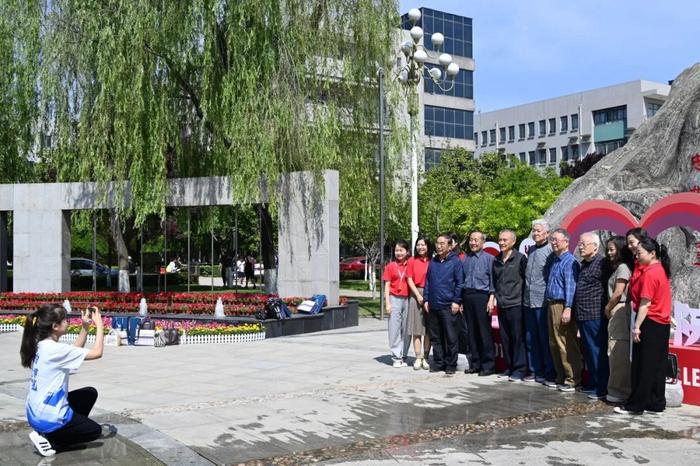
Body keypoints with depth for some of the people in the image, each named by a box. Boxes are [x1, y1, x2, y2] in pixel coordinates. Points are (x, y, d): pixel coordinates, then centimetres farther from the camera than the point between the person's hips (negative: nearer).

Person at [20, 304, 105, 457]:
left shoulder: (41, 345, 3)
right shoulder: (55, 349, -24)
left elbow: (75, 351, 14)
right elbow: (97, 352, -22)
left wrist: (85, 326, 4)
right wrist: (99, 324, -12)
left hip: (36, 413, 9)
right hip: (48, 417, -9)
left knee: (90, 393, 21)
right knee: (95, 430, 11)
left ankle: (69, 429, 15)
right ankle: (48, 438, 0)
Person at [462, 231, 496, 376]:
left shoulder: (488, 258, 1)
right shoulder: (465, 258, 15)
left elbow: (492, 280, -2)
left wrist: (491, 298, -10)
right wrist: (460, 300, 10)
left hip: (481, 296, -5)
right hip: (467, 296, 5)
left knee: (484, 331, -4)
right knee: (472, 331, 8)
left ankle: (488, 365, 3)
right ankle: (475, 364, 16)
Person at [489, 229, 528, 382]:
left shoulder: (520, 258, -3)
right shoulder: (496, 260, 13)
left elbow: (526, 280, -3)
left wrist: (525, 300, -5)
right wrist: (492, 299, 13)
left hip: (516, 305, -5)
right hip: (501, 305, 6)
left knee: (517, 338, -4)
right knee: (505, 338, 9)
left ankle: (519, 370, 2)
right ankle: (509, 367, 18)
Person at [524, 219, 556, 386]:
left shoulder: (551, 250, -8)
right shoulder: (531, 250, 14)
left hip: (543, 302, -7)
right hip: (529, 301, 7)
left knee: (545, 339, -1)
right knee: (531, 339, 12)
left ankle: (550, 375, 6)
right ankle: (535, 371, 22)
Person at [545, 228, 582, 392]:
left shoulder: (569, 261, -11)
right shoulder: (556, 261, 17)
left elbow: (570, 286, -18)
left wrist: (567, 308, -23)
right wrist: (549, 305, 15)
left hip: (562, 306, -10)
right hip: (552, 305, 10)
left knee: (566, 345, -6)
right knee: (554, 344, 14)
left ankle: (572, 380, 1)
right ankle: (561, 377, 23)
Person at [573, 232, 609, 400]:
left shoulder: (601, 263, -11)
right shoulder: (582, 264, 16)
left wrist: (605, 308, -9)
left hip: (595, 316, -9)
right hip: (582, 315, 9)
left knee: (597, 353, -3)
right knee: (588, 352, 15)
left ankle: (601, 388, 5)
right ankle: (593, 384, 25)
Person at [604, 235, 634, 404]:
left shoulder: (623, 267, -9)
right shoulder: (616, 267, 20)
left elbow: (618, 293, -14)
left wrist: (608, 308, -3)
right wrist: (609, 308, 11)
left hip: (620, 311, -10)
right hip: (615, 313, 10)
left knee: (619, 353, -7)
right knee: (615, 353, 11)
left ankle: (621, 391, -2)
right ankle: (616, 388, 16)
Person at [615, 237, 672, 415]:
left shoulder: (649, 273, -17)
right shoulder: (661, 270, 13)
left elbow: (645, 303, -20)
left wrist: (637, 327, -19)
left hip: (650, 323, -9)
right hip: (662, 323, 9)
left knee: (643, 367, -3)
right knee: (657, 366, 13)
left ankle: (636, 405, 3)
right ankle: (656, 403, 19)